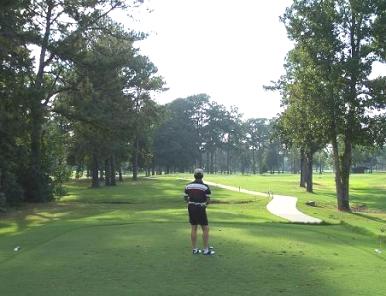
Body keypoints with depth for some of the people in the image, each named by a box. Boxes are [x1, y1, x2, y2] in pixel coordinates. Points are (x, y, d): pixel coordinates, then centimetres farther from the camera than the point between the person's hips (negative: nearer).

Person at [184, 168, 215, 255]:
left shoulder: (188, 186, 2)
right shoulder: (205, 187, -11)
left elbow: (186, 198, 6)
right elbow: (208, 200, -10)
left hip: (191, 208, 5)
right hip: (200, 209, -5)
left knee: (194, 229, 11)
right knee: (205, 229, 3)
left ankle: (194, 249, 16)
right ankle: (206, 249, 5)